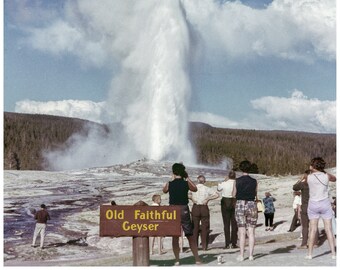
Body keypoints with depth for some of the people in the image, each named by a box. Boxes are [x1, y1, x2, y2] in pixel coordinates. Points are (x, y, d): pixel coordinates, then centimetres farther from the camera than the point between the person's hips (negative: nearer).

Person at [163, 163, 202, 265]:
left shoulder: (169, 184, -3)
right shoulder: (186, 183, -4)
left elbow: (164, 190, 19)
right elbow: (195, 189, 15)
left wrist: (172, 179, 21)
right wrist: (188, 178, 16)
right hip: (184, 210, 0)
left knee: (175, 237, 8)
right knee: (190, 236, 8)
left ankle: (177, 260, 9)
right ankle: (197, 259, 10)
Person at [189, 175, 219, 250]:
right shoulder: (207, 189, -1)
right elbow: (216, 195, -8)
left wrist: (191, 198, -4)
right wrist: (208, 198, -3)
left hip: (195, 208, 1)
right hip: (204, 208, -1)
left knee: (195, 227, 8)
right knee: (204, 228, 7)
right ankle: (204, 246, 6)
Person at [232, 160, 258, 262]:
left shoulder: (237, 181, -4)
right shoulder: (254, 181, -1)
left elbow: (234, 194, 6)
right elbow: (255, 195, 9)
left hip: (240, 205, 0)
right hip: (252, 205, 1)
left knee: (242, 231, 3)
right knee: (251, 231, 5)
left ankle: (241, 255, 3)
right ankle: (251, 254, 4)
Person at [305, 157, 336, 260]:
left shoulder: (309, 177, -7)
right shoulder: (326, 176, -6)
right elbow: (334, 179, 16)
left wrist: (313, 171, 16)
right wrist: (324, 171, 17)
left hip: (313, 205, 0)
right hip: (325, 204, 0)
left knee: (313, 229, 5)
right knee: (328, 229, 3)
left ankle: (310, 254, 6)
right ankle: (333, 253, 3)